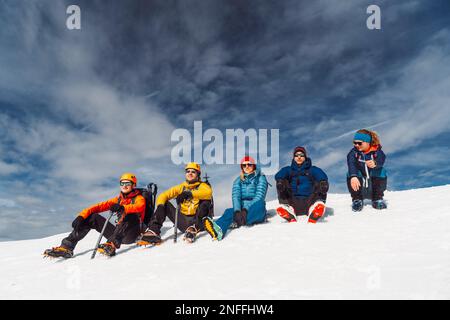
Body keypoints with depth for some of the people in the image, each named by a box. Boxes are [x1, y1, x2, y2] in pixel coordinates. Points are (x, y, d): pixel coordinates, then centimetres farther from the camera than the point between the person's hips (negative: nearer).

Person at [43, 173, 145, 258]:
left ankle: (111, 246, -47)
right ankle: (67, 247, -14)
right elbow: (100, 206, 5)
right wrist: (81, 216, -11)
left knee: (129, 214, -33)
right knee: (93, 217, -5)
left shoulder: (139, 198, 1)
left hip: (131, 235, -5)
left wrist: (122, 208, -43)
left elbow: (140, 207, -25)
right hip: (118, 234, 5)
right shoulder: (118, 199, 18)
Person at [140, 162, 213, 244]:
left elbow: (208, 193, -23)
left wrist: (189, 193, -34)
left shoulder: (202, 186, 2)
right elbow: (164, 195, 6)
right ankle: (153, 232, -18)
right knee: (165, 204, -7)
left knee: (206, 201, -26)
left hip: (197, 221, -4)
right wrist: (160, 205, -16)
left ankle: (193, 229, -35)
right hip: (183, 221, 4)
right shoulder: (181, 187, 14)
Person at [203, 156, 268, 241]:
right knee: (229, 211, -31)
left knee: (260, 203, -36)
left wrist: (246, 210, -31)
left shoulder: (261, 178, 1)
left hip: (257, 212, -2)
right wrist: (237, 211, -28)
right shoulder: (238, 181, 11)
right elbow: (236, 196, -7)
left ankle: (239, 222, -57)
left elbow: (259, 197, -14)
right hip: (242, 209, 2)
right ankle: (218, 230, -64)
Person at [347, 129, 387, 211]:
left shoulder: (376, 151, -9)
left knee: (381, 171, -26)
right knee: (350, 174, -27)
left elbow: (381, 160, -31)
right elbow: (351, 164, -29)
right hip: (359, 183, 0)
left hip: (374, 181, 0)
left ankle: (378, 199, -12)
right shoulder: (353, 152, -9)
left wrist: (375, 164, -56)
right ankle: (357, 199, -12)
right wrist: (353, 176, -49)